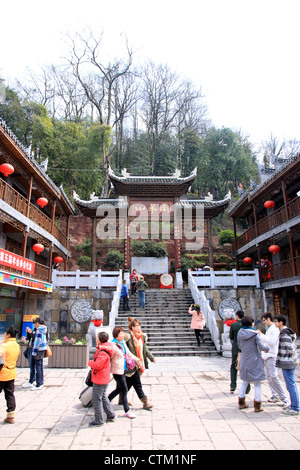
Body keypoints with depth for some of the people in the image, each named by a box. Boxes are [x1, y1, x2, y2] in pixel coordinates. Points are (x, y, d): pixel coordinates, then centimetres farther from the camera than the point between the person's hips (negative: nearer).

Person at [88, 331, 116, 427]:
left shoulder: (102, 352, -26)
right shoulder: (105, 349, 6)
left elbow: (97, 365, -31)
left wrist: (90, 362, -13)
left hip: (100, 379, -10)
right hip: (104, 379, 10)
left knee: (97, 399, 3)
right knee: (103, 397, 22)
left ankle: (99, 421, 14)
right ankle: (111, 415, 31)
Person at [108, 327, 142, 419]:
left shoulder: (123, 342, 5)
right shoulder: (113, 345, -21)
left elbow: (128, 353, 18)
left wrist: (136, 359, 17)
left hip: (123, 369, 9)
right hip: (117, 371, -9)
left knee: (119, 389, 19)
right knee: (124, 390, 0)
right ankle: (127, 411, 14)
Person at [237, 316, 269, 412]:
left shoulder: (240, 333, 1)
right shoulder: (254, 334, -15)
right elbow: (261, 347, -14)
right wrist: (267, 347, 6)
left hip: (244, 361, 5)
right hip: (255, 361, -5)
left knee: (244, 381, 18)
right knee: (257, 383, 8)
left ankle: (241, 403, 24)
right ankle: (257, 406, 14)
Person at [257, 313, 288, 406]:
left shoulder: (274, 329, -12)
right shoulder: (269, 329, 18)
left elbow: (272, 341, -24)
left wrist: (261, 335, -22)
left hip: (271, 356, -10)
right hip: (266, 356, 10)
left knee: (273, 376, -13)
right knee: (269, 377, 10)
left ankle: (284, 398, -5)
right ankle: (275, 395, 17)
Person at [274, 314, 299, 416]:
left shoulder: (285, 333, -20)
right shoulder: (285, 332, 10)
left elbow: (290, 348, -25)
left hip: (287, 363, -10)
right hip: (287, 362, 10)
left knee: (291, 385, -1)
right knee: (292, 385, 18)